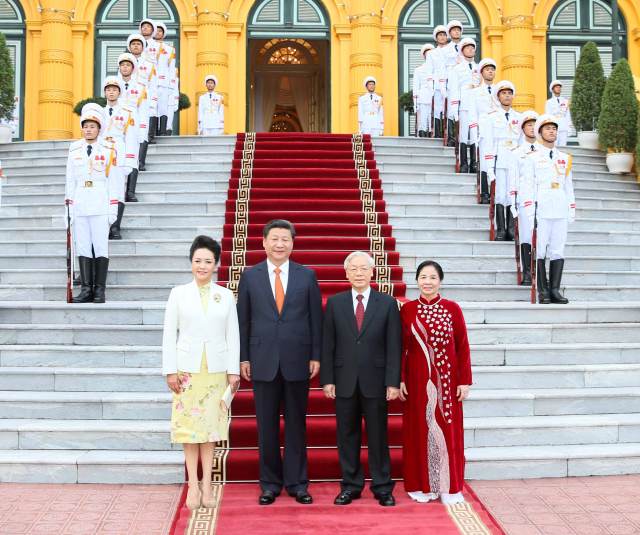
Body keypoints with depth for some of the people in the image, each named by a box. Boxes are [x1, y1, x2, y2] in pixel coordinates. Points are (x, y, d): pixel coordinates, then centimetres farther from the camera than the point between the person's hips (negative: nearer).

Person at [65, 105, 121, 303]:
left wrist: (113, 208, -3)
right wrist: (70, 206, 10)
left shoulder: (108, 149, 3)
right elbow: (70, 180, 15)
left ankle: (100, 291, 0)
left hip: (100, 205, -3)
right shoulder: (74, 149, 13)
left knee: (101, 246, -5)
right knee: (82, 247, 2)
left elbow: (113, 180, 1)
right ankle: (86, 289, 5)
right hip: (80, 204, 4)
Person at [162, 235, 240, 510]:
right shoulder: (179, 293, 1)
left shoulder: (226, 296, 4)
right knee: (189, 425, 2)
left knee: (211, 426, 5)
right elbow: (169, 334, 1)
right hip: (187, 368, -1)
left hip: (216, 369, 1)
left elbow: (233, 335, 4)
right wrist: (170, 370, -4)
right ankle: (193, 485, 9)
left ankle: (207, 485, 13)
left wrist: (233, 371, 0)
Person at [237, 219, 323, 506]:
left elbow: (316, 318, 4)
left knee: (296, 424, 7)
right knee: (267, 425, 7)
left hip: (297, 361, 0)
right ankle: (270, 483, 19)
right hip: (263, 361, 0)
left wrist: (316, 356, -1)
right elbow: (243, 319, 4)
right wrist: (243, 358, 0)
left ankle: (297, 482, 18)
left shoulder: (307, 275, 3)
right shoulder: (250, 276, 4)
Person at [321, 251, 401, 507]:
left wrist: (393, 382, -6)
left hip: (375, 381, -1)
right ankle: (350, 485, 20)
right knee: (347, 435, 8)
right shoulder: (335, 303, 5)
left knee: (378, 435, 6)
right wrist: (327, 379, -3)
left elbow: (394, 346, -1)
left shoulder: (387, 303, 2)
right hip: (344, 381, 1)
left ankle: (382, 487, 17)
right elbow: (328, 345, 3)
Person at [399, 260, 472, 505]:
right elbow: (401, 347, 3)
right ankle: (422, 485, 19)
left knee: (448, 429, 5)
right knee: (419, 430, 7)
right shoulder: (407, 309, 1)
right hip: (417, 380, 1)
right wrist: (399, 379, -2)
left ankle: (449, 487, 17)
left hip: (447, 379, -1)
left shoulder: (452, 309, -1)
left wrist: (464, 381, -4)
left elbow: (463, 347, 0)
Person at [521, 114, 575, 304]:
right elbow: (528, 186, 1)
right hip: (541, 211, -4)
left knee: (558, 251, 0)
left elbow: (569, 186, 21)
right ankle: (543, 291, -1)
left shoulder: (565, 158, 19)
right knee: (540, 252, -5)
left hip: (561, 212, 4)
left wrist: (572, 211, 14)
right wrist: (530, 213, -8)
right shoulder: (533, 158, 7)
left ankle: (555, 290, 1)